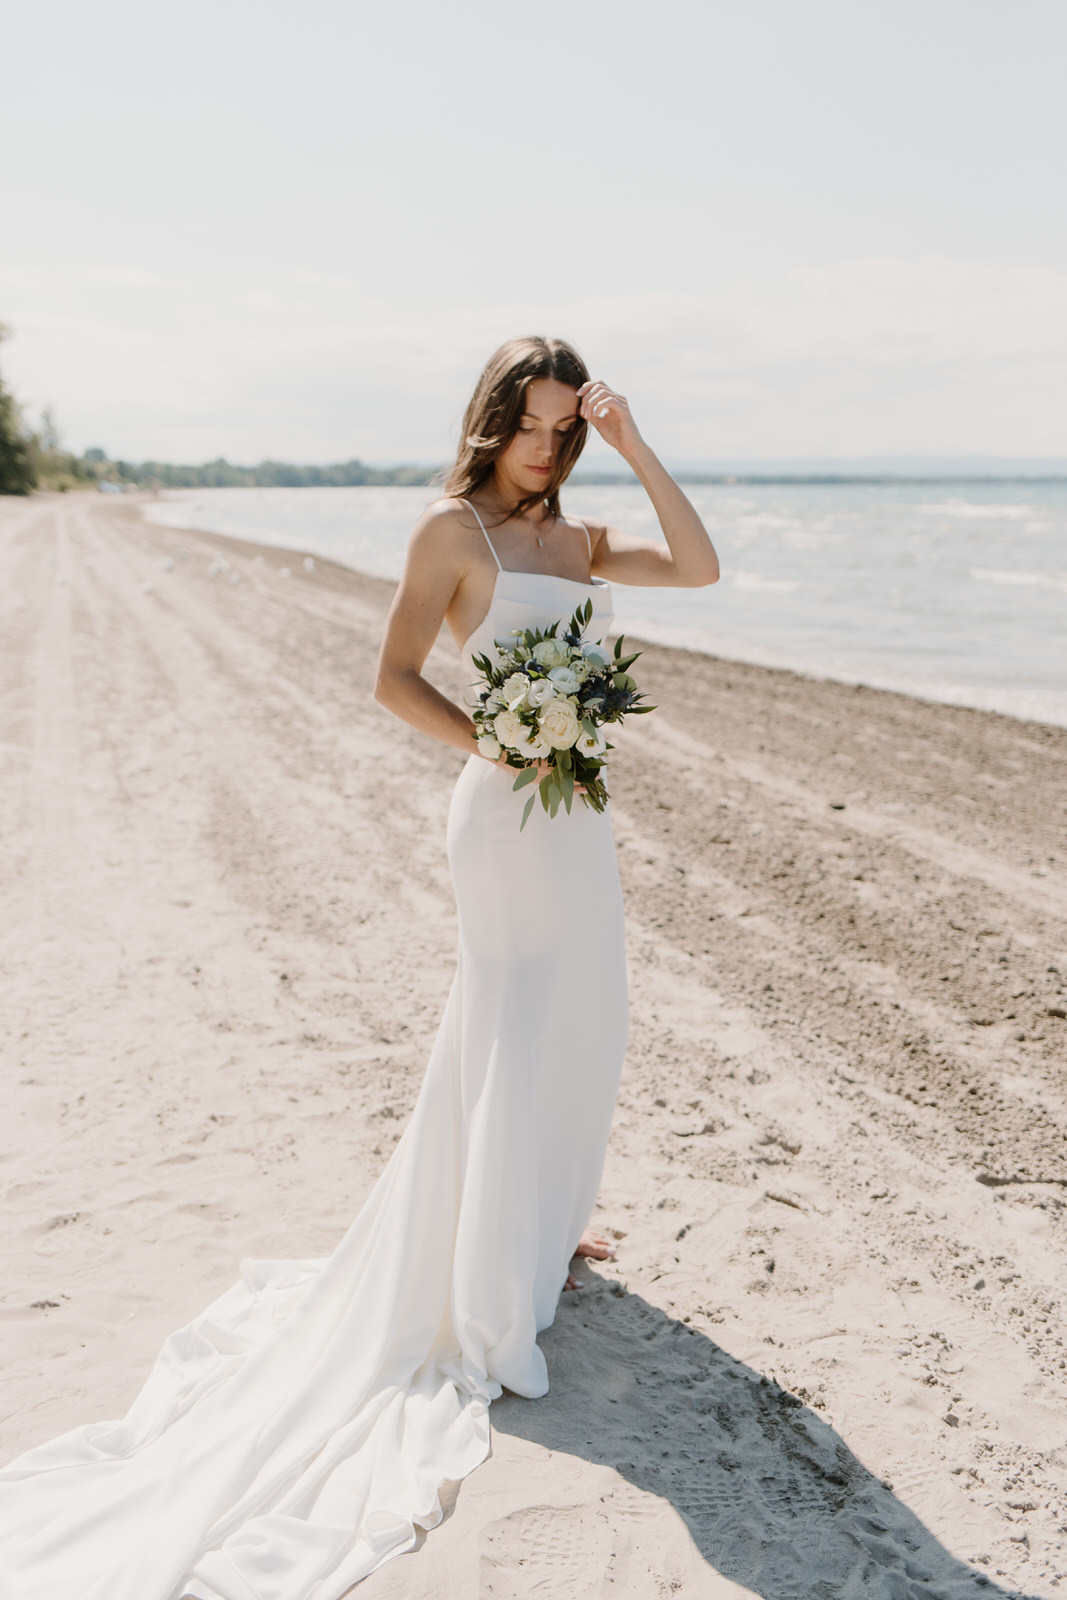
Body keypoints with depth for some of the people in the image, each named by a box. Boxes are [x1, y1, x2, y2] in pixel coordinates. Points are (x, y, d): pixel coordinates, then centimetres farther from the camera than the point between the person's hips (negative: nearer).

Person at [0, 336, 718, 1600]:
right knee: (508, 1039, -4)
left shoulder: (576, 540, 13)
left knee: (577, 1026, 15)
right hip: (506, 815, -7)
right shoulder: (454, 528, -7)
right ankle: (482, 1307, 6)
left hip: (578, 811, 8)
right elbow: (396, 677, -10)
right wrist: (496, 748, -18)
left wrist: (636, 451, 2)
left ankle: (541, 1224, 34)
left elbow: (699, 566, 5)